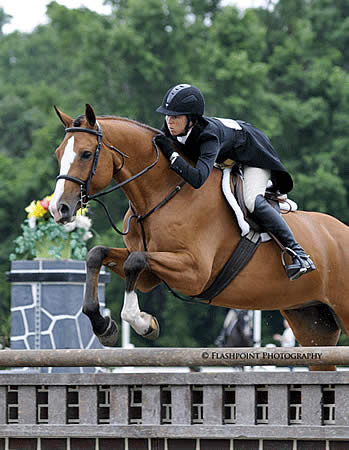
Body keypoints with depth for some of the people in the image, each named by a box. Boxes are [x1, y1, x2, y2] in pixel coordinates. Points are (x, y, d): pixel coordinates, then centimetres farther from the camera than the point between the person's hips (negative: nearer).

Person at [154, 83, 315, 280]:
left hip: (253, 152, -9)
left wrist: (171, 154, -54)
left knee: (252, 201, -30)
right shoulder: (171, 129, -23)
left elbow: (197, 179, -57)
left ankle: (298, 252, -24)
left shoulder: (208, 136, -44)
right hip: (225, 160, 9)